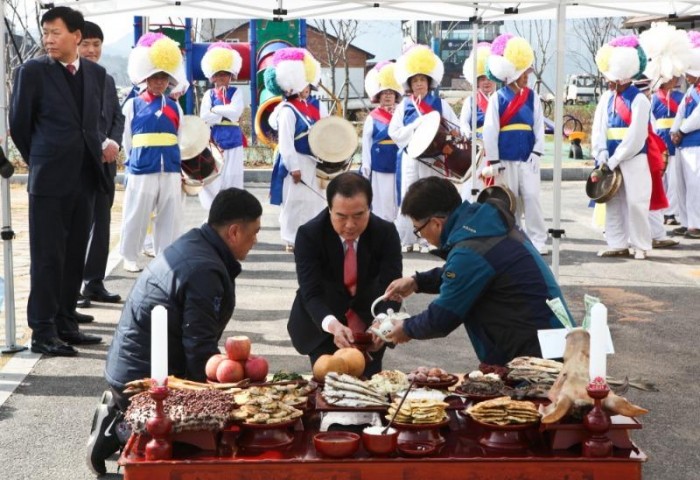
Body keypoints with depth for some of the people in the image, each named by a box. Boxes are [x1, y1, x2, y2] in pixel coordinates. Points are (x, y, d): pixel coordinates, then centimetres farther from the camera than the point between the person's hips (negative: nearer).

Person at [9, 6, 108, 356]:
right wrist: (38, 161, 9)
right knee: (47, 257, -2)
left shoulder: (96, 73, 8)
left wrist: (101, 145, 9)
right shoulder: (32, 71, -5)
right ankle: (43, 331, 4)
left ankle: (66, 323, 21)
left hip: (85, 177, 5)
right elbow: (19, 123, 2)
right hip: (49, 179, -5)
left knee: (74, 256, 10)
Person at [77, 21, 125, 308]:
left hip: (105, 163, 7)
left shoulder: (107, 80, 17)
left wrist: (114, 143, -6)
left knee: (101, 225, 9)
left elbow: (118, 118, 14)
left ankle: (95, 283, 17)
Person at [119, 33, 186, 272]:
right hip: (141, 171, -3)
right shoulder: (132, 105, 1)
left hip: (170, 171, 3)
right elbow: (127, 139, 6)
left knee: (170, 216, 7)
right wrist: (134, 161, 9)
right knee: (136, 216, 4)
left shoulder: (174, 106, 9)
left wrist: (171, 160, 12)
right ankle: (130, 257, 18)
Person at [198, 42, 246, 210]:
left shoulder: (236, 92, 5)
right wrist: (226, 115, -11)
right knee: (213, 179, 2)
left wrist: (215, 110, -8)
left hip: (233, 143, -1)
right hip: (214, 143, 1)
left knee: (232, 179, 1)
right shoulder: (209, 94, 6)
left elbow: (235, 111, -14)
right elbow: (204, 117, -8)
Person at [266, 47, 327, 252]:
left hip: (312, 161, 9)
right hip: (295, 162, -9)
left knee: (314, 200, 14)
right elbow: (285, 143, -20)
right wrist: (294, 167, -21)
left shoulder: (312, 105, 8)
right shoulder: (287, 111, -18)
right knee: (295, 201, -1)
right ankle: (292, 240, 9)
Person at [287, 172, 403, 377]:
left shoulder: (386, 233, -17)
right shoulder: (308, 235, -22)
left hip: (369, 326, 2)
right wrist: (332, 325, -48)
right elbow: (311, 294, -27)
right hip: (322, 326, -1)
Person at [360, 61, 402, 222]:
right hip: (379, 168, -2)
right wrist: (366, 168, -2)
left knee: (398, 202, 6)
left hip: (398, 166, 3)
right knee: (381, 204, 1)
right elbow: (366, 143, 0)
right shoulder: (372, 118, 0)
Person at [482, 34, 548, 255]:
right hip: (505, 160, -1)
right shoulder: (497, 98, -3)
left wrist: (537, 153, -5)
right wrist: (493, 161, -7)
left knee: (531, 197, -6)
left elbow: (539, 127, 4)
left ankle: (537, 241, -1)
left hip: (528, 158, 1)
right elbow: (490, 131, -5)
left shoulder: (532, 97, 5)